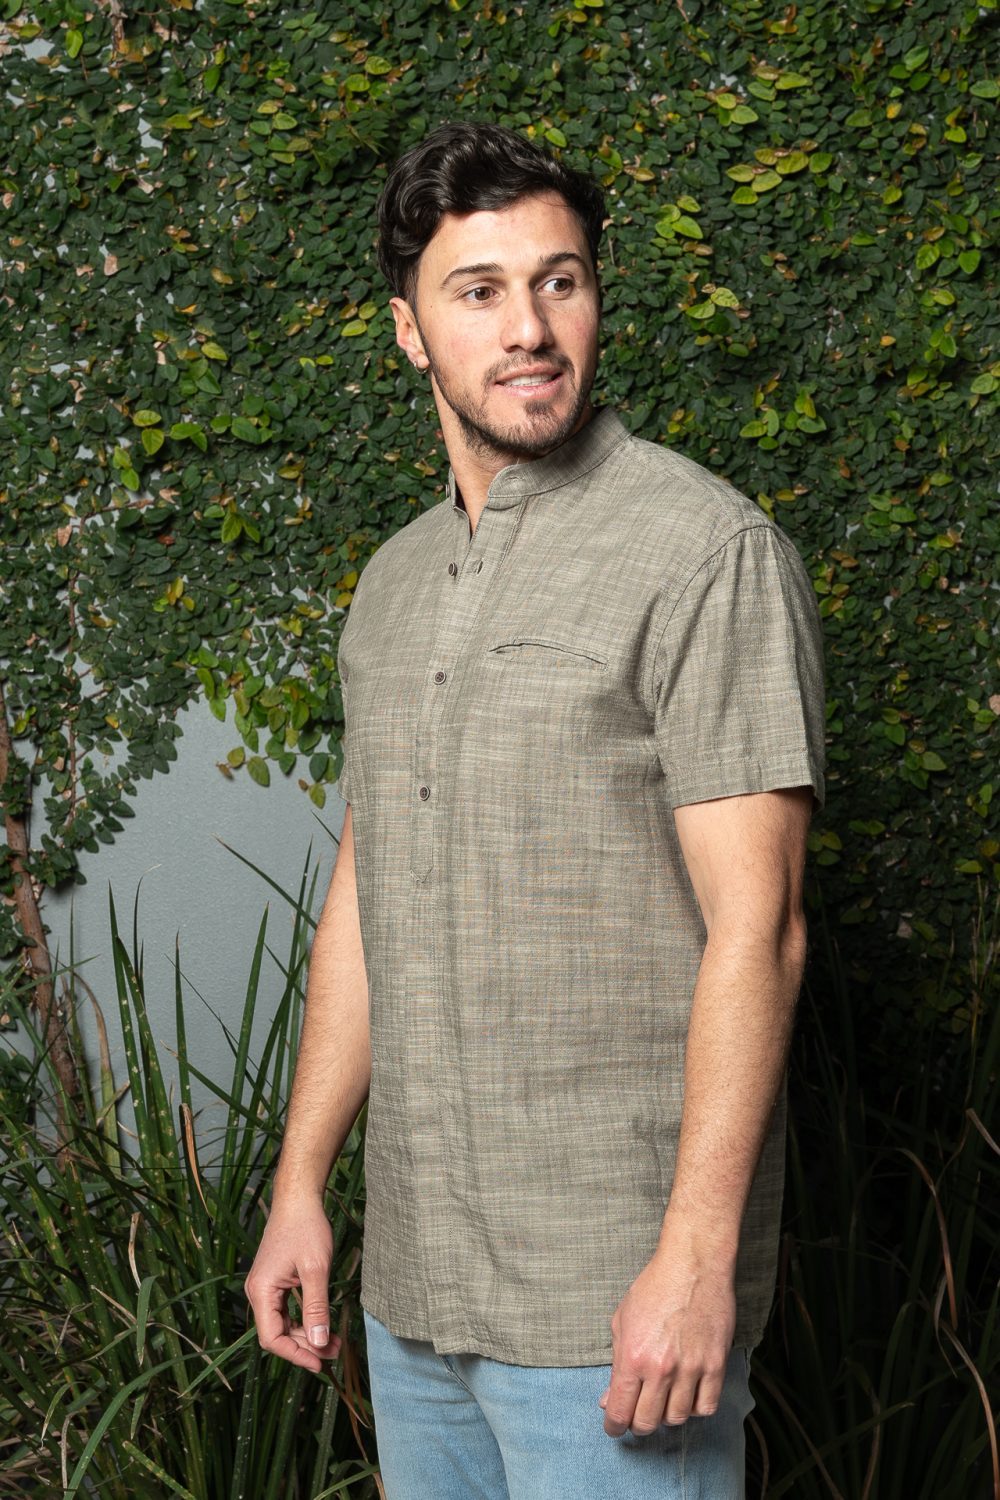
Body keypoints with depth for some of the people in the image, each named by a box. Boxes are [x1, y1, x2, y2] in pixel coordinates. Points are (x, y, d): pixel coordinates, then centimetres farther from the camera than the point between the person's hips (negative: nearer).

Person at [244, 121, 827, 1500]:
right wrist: (299, 1185, 14)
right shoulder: (396, 584, 12)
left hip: (613, 1291, -7)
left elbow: (755, 927, -15)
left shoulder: (706, 550, -10)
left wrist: (698, 1254, -20)